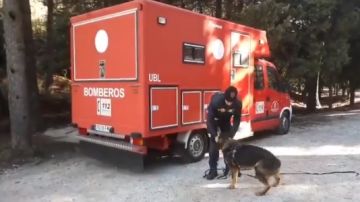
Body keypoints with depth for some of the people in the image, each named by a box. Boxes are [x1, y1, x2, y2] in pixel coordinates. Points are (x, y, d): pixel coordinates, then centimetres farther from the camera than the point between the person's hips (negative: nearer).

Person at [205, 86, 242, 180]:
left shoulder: (238, 104, -30)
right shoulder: (216, 100, -39)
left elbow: (237, 120, -16)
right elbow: (209, 119, -32)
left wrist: (232, 135, -25)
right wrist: (214, 135, -37)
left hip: (226, 121, 3)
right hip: (214, 120, -3)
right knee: (214, 144, -11)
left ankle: (229, 168, 15)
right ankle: (213, 170, -4)